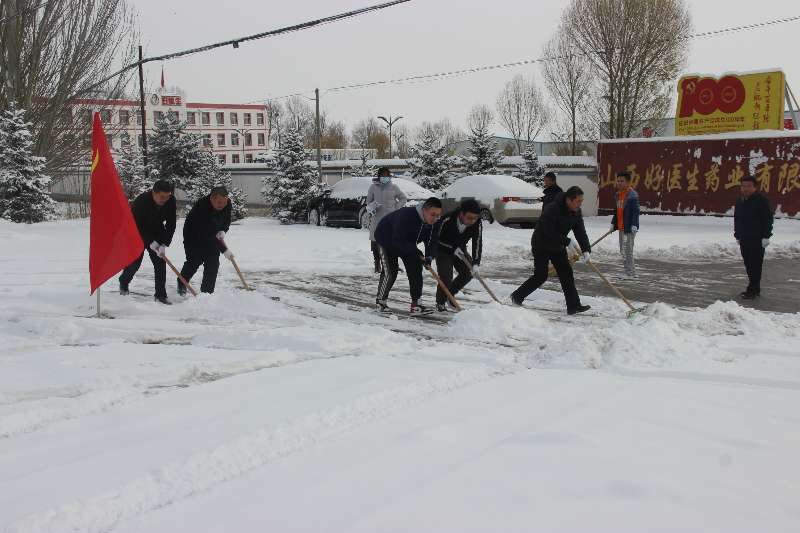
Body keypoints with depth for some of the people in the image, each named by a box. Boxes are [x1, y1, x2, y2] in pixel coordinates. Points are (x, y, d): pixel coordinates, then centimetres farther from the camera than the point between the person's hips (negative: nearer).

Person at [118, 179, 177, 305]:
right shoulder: (141, 201, -32)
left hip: (157, 233, 3)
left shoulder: (171, 202, -20)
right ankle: (123, 283, 32)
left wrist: (164, 244, -23)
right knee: (135, 262, 1)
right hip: (137, 233, -3)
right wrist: (151, 242, -32)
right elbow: (137, 226, -26)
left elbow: (171, 225, -15)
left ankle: (160, 295, -1)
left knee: (160, 262, -6)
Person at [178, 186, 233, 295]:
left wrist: (222, 231, -18)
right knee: (194, 262, -7)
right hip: (193, 237, -5)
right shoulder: (201, 206, -36)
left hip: (212, 237, 5)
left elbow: (227, 221, 5)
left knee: (213, 264, -5)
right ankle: (181, 283, 22)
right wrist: (224, 249, -39)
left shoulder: (227, 203, -16)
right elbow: (206, 234, -37)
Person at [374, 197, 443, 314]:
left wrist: (429, 257, -35)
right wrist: (415, 251, -35)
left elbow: (432, 242, -16)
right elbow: (398, 241, -35)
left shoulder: (435, 223, -18)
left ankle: (416, 303, 3)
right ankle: (380, 301, 10)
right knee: (390, 273, -11)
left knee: (415, 269, -3)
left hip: (407, 243, 7)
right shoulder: (406, 216, -39)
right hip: (387, 240, -7)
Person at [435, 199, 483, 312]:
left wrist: (476, 264, -34)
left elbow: (477, 244, -23)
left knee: (468, 273, -2)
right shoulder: (447, 220, -34)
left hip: (459, 250, 5)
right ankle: (440, 302, 3)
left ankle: (449, 294, 21)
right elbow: (437, 239, -22)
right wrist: (453, 248, -27)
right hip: (443, 249, -5)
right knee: (446, 275, -18)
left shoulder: (477, 224, -24)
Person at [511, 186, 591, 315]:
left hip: (558, 247, 7)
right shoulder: (552, 210, -29)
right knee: (540, 276, -6)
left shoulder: (576, 212, -5)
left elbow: (580, 232, -8)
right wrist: (567, 242, -31)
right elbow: (549, 233, -32)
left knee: (566, 274, -1)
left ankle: (573, 305, 0)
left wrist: (586, 250, -20)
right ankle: (517, 296, 12)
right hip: (542, 246, -7)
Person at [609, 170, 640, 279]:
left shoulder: (632, 195, -14)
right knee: (623, 251, 13)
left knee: (627, 250, -9)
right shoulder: (618, 194, 13)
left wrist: (634, 225, -25)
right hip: (621, 227, 9)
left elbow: (636, 211, -18)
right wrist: (613, 223, 19)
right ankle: (630, 272, 23)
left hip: (629, 228, -9)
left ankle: (630, 274, -2)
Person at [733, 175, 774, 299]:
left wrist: (766, 236, -14)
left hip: (757, 239, -7)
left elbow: (768, 219, -11)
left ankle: (752, 290, -5)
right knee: (748, 265, 10)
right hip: (744, 239, 7)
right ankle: (755, 289, 18)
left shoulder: (761, 200, -8)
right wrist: (737, 235, 20)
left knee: (755, 265, -6)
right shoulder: (740, 201, 14)